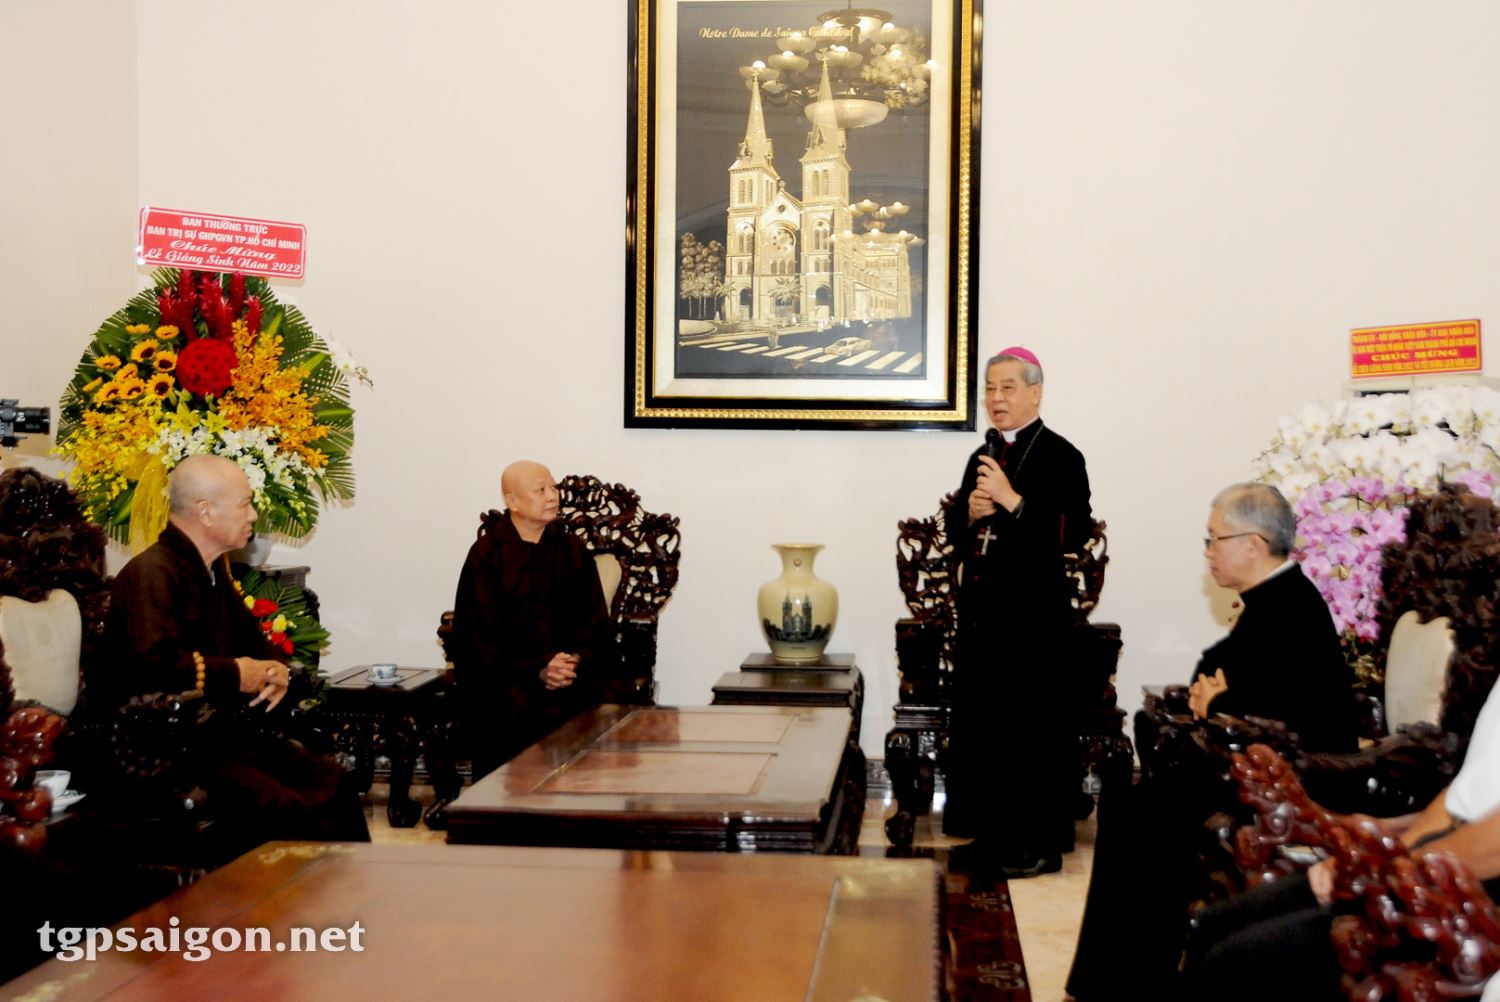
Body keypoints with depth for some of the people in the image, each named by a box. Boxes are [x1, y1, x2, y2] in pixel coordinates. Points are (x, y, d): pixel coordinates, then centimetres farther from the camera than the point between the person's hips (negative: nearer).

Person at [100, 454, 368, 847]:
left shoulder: (213, 571, 15)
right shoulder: (152, 573, -17)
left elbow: (252, 639, 26)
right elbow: (154, 664, -33)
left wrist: (277, 669, 2)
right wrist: (235, 675, -19)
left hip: (212, 729, 10)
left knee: (329, 780, -1)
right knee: (283, 811, -25)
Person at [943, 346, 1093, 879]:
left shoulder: (1060, 456, -7)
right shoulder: (982, 457, 16)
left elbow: (1074, 535, -18)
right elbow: (955, 533, 20)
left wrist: (1012, 501, -22)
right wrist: (970, 512, -1)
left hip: (1032, 613, -7)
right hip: (981, 608, 8)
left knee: (1032, 726, -2)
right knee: (979, 722, 11)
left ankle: (1040, 843, 8)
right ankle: (991, 834, 23)